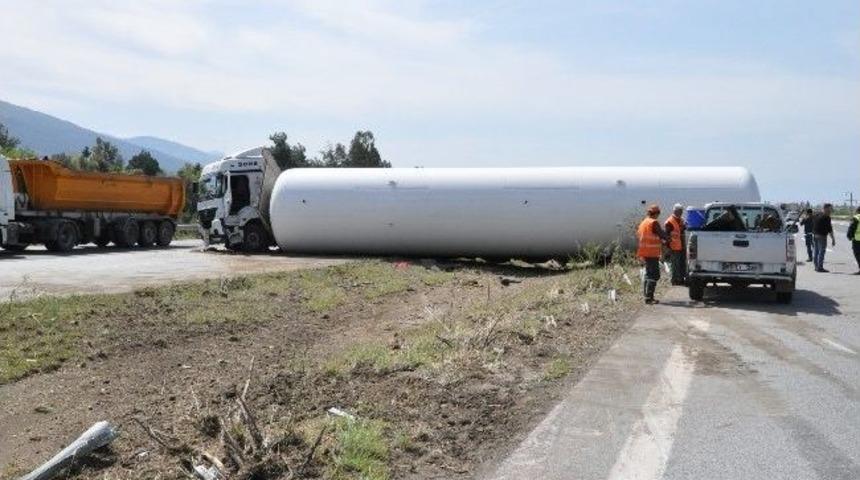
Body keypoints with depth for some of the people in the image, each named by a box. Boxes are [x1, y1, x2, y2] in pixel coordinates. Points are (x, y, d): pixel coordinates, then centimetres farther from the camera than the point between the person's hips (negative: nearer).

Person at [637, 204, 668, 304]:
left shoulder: (643, 222, 14)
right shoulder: (654, 223, -14)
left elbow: (638, 235, 19)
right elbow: (662, 235, -13)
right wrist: (664, 239, 9)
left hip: (645, 253, 10)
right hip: (652, 253, -10)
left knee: (648, 274, 18)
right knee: (654, 275, -8)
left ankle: (647, 296, 22)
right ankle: (649, 297, -12)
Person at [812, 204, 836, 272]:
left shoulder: (817, 216, 11)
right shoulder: (826, 217, -14)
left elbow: (812, 226, 16)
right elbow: (829, 229, -15)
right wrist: (833, 239, -11)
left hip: (814, 235, 8)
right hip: (821, 236, -8)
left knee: (815, 251, 12)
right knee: (821, 252, -3)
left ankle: (816, 267, 19)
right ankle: (820, 267, -3)